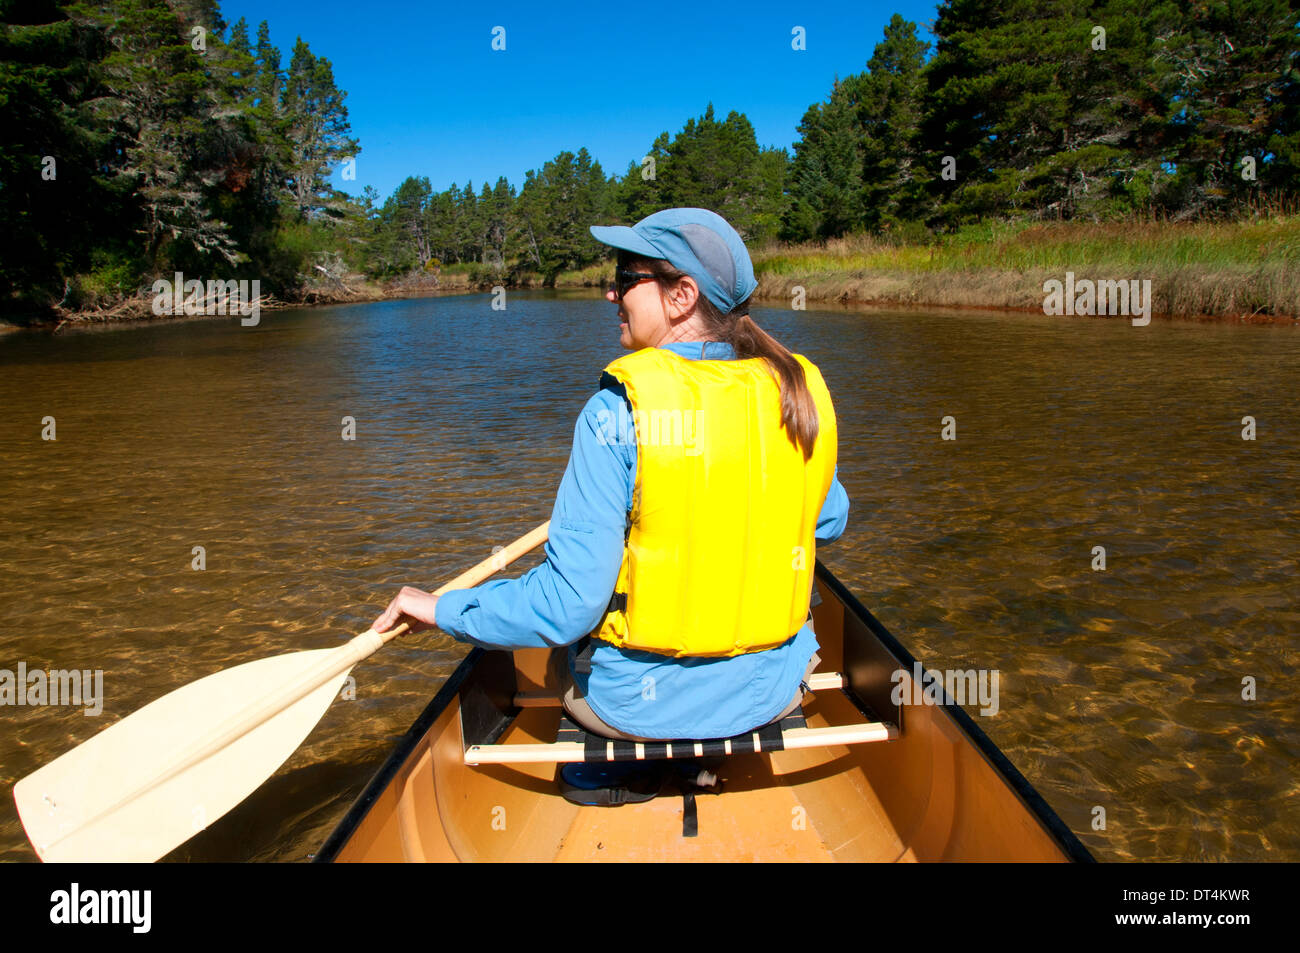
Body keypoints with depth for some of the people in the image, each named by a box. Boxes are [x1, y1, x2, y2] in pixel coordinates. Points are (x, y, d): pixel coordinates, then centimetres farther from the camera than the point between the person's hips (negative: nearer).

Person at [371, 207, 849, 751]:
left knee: (562, 647, 29)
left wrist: (443, 609, -7)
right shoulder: (800, 393, -7)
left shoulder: (621, 407, -21)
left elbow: (566, 603, -22)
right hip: (774, 694, 4)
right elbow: (830, 521, 10)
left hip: (640, 705, -3)